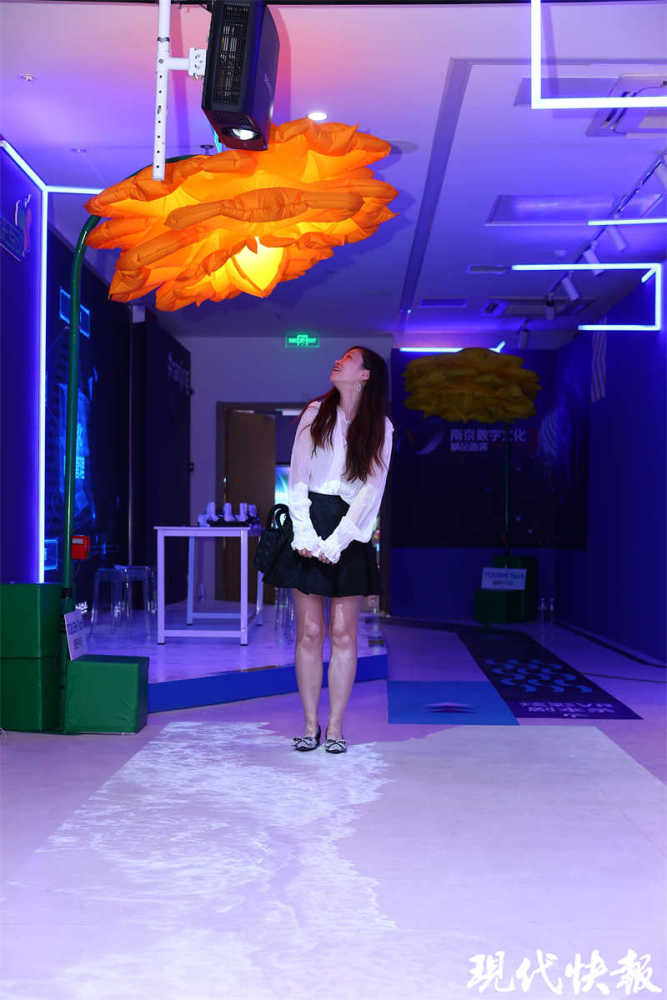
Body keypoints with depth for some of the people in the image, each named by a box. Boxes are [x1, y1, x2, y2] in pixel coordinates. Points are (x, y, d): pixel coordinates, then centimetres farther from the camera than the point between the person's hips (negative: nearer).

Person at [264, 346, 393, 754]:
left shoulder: (380, 428, 3)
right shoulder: (315, 413, 8)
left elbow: (371, 491, -4)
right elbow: (297, 479, 2)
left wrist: (334, 543, -12)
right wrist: (305, 534, -10)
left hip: (350, 531, -1)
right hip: (310, 525, 1)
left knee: (343, 633, -1)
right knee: (310, 631, 1)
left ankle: (335, 727, 8)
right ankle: (311, 725, 10)